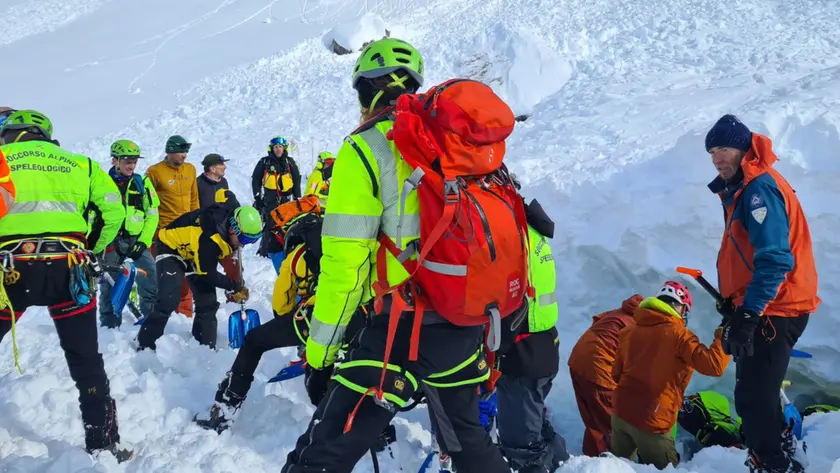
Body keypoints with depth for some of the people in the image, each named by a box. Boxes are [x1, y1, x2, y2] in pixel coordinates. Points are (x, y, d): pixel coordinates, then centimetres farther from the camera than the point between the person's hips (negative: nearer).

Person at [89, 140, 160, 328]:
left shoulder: (142, 183, 4)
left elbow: (152, 215, 3)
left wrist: (144, 241, -6)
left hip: (137, 241, 1)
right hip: (111, 242, 0)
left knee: (151, 284, -9)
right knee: (109, 286, 7)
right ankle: (109, 325, 22)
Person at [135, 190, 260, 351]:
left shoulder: (234, 211, -22)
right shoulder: (209, 238, -40)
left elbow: (226, 193, 2)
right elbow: (206, 273, -28)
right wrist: (233, 286, -21)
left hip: (195, 252, 8)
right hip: (172, 247, -8)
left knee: (208, 303, 1)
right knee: (168, 301, -21)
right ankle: (144, 345, -8)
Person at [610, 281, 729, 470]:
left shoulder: (628, 332, 9)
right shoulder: (679, 334, -11)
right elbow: (713, 365, -18)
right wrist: (724, 336, -4)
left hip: (621, 413, 6)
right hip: (652, 421, -6)